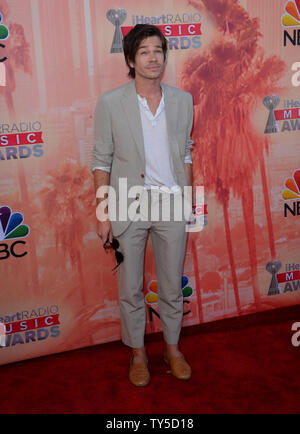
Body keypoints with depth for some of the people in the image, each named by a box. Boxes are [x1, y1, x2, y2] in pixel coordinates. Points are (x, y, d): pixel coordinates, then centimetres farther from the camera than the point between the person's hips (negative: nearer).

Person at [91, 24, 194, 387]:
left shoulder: (182, 100, 2)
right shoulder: (110, 103, -7)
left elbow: (185, 153, 9)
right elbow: (102, 162, -4)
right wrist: (103, 214, -6)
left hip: (171, 205, 2)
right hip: (128, 206, -2)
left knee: (172, 285, 14)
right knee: (130, 289, 11)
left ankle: (172, 348, 35)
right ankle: (138, 353, 32)